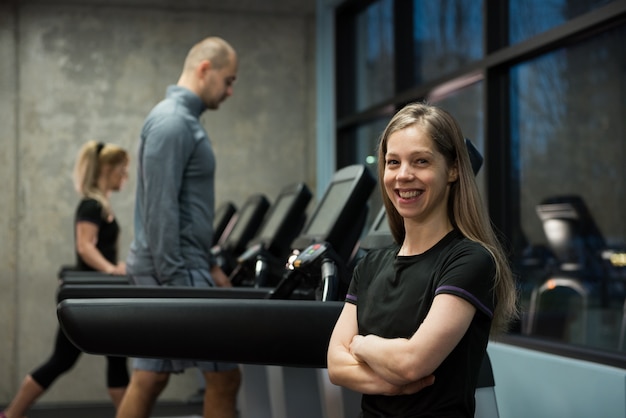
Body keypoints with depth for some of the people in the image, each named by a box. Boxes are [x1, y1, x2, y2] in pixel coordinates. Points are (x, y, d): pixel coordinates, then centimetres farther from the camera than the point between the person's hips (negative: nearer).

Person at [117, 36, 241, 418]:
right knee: (224, 377, -3)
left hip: (184, 264, 10)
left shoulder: (182, 119, 18)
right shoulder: (173, 121, -14)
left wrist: (208, 265, 20)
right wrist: (174, 284, -21)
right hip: (174, 269, -10)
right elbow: (160, 209, -20)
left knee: (149, 381, 11)